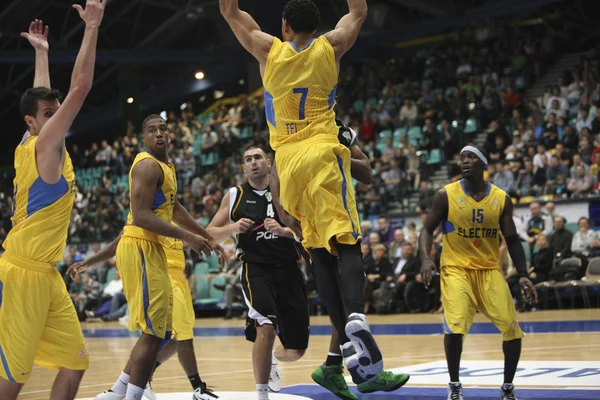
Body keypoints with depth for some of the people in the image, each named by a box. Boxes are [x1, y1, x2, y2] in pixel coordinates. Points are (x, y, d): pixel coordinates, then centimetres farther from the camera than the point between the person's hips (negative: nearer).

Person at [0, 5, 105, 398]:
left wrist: (42, 52, 34)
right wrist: (92, 26, -17)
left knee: (74, 362, 6)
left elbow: (41, 97, 29)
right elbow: (81, 88, -19)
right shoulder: (45, 145, -11)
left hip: (46, 274, 9)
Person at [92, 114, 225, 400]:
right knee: (152, 334, -11)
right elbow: (141, 216, -22)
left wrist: (208, 238, 29)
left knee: (160, 334, 14)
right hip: (139, 248, -10)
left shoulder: (165, 166, 19)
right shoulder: (148, 165, -13)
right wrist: (186, 236, -22)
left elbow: (174, 208, 31)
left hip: (153, 249, 10)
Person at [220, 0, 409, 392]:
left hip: (288, 160, 2)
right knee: (346, 245, -11)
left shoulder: (269, 50, 7)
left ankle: (358, 358, -2)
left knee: (321, 255, 3)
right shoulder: (330, 46, 6)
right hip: (323, 154, -2)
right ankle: (357, 317, -39)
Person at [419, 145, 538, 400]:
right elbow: (427, 229, 0)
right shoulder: (446, 195, -7)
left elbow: (512, 239, 5)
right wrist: (425, 258, -19)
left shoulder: (502, 199, -1)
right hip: (455, 269, -3)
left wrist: (523, 274, -5)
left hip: (489, 270, 3)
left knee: (512, 328, -5)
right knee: (455, 326, -22)